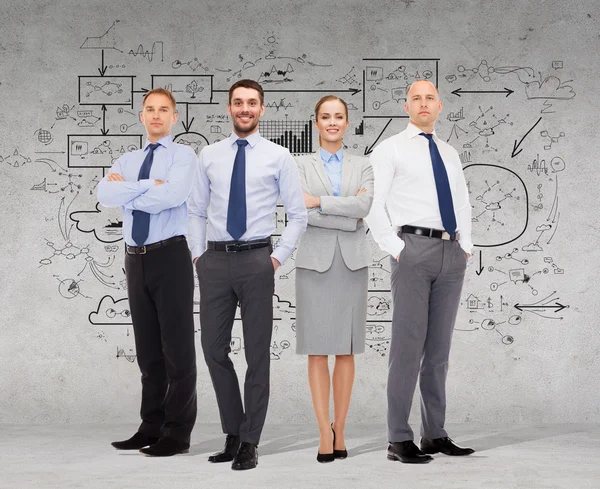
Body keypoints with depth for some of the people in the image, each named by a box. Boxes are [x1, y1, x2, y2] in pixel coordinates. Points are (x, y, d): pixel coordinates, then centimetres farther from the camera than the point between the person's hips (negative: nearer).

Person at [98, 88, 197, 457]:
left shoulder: (183, 155, -1)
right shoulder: (127, 160, 14)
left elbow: (172, 195, -21)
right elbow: (105, 195, -5)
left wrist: (126, 189, -8)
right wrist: (148, 186, -14)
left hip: (170, 256, -5)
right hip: (136, 259, 5)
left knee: (177, 346, -2)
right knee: (147, 348, 11)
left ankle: (177, 433, 4)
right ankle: (151, 427, 19)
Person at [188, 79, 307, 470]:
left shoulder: (278, 157, 2)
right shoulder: (210, 156, 9)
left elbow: (298, 215, 3)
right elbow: (197, 212, 14)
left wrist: (279, 257, -4)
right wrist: (198, 255, 5)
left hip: (257, 260, -2)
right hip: (215, 260, 3)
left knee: (258, 352, 2)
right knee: (214, 348, 4)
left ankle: (249, 443, 10)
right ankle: (233, 433, 19)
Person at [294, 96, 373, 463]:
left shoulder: (362, 166, 10)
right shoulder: (301, 165, 5)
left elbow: (364, 205, -9)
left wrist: (319, 202, -12)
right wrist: (347, 217, -10)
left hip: (352, 262, 2)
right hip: (315, 260, -1)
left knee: (346, 350, 3)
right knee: (318, 349, -3)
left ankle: (340, 430, 8)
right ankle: (325, 432, -1)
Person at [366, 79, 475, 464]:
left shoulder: (450, 153, 20)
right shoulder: (391, 149, 2)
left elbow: (463, 202, 27)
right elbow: (372, 204, -5)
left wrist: (466, 245, 14)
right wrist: (395, 249, -11)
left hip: (452, 253, 6)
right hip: (414, 249, -6)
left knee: (440, 347, 8)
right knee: (408, 344, -8)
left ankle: (436, 434, 14)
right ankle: (400, 440, -6)